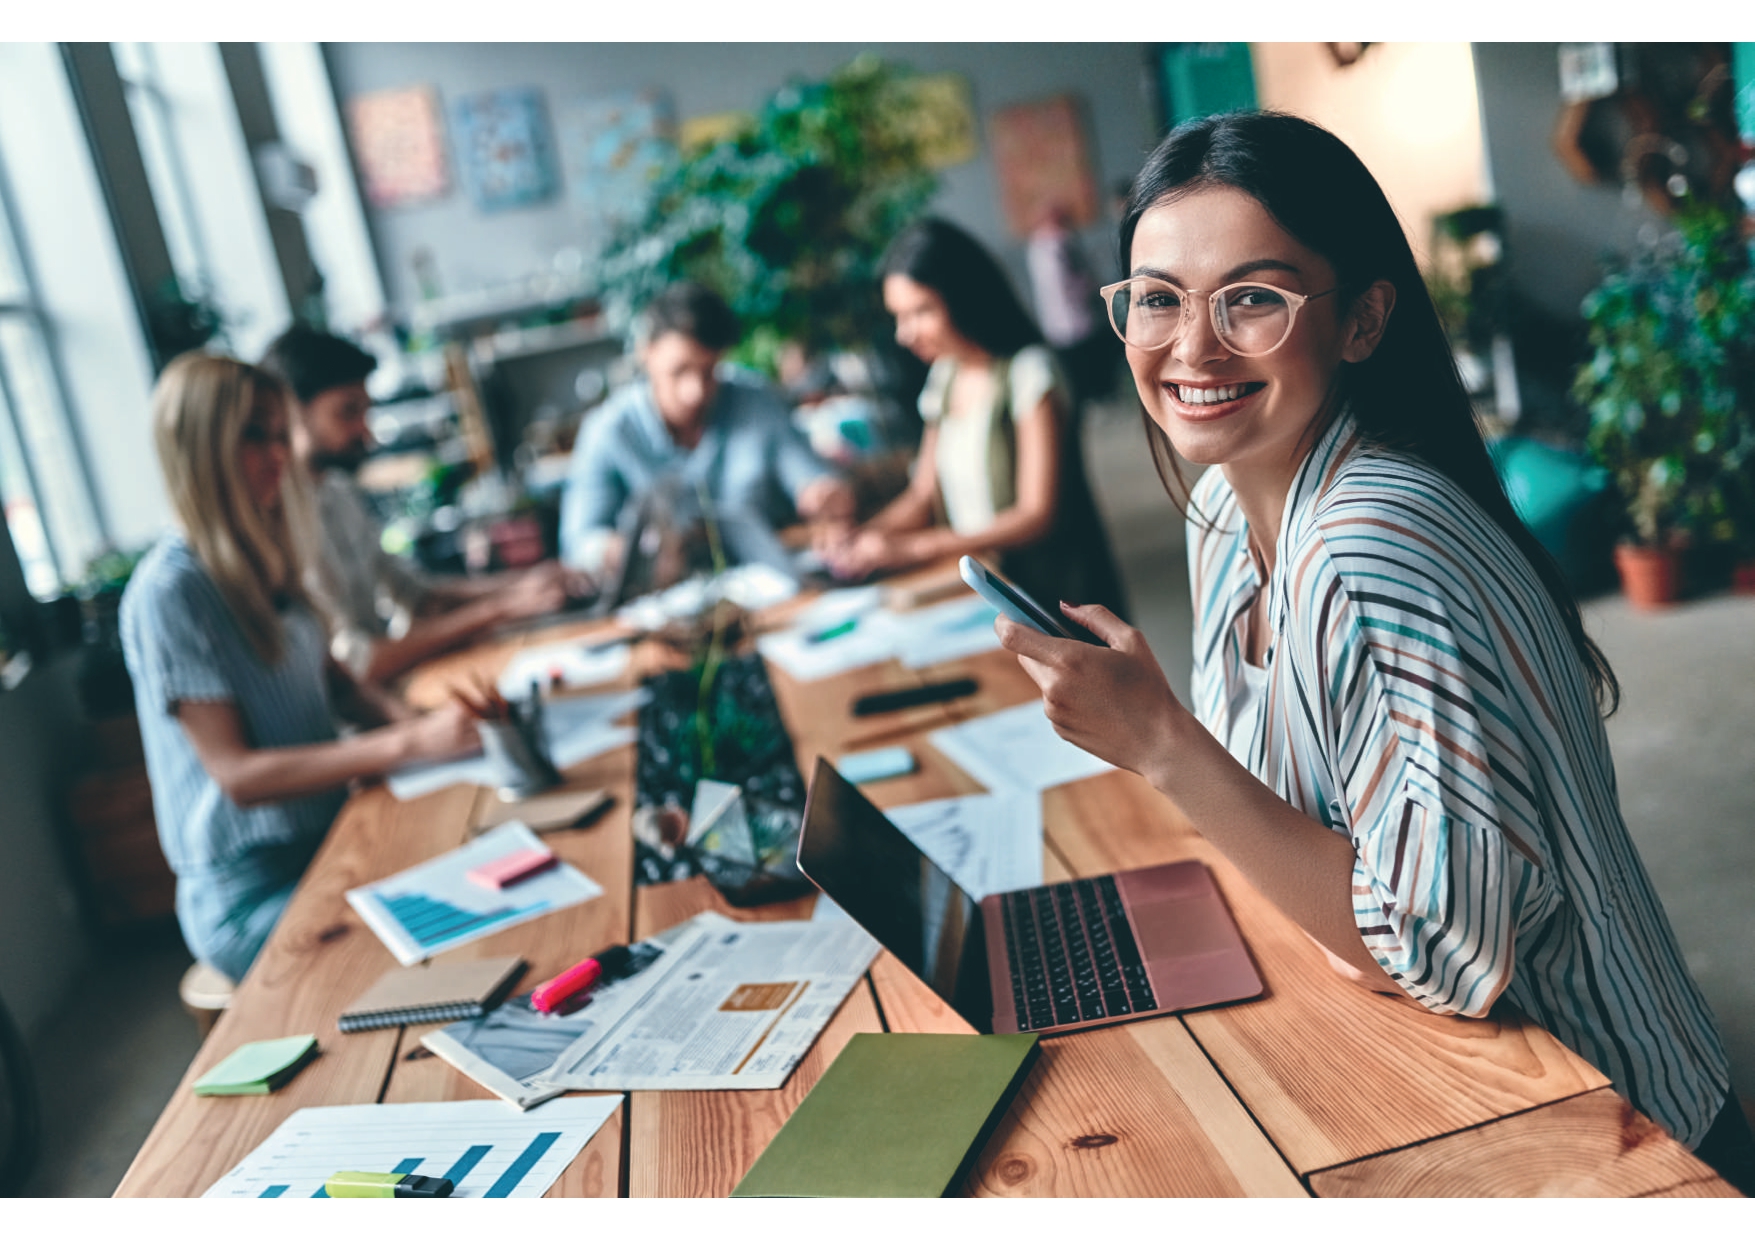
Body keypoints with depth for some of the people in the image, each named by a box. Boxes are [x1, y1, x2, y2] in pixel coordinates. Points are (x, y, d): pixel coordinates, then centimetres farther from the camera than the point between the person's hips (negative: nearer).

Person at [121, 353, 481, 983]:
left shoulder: (261, 562, 8)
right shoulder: (169, 592, -17)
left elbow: (332, 676, 14)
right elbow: (237, 775, -21)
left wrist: (414, 720, -8)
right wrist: (408, 743, -29)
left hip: (325, 844, 7)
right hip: (253, 900, -7)